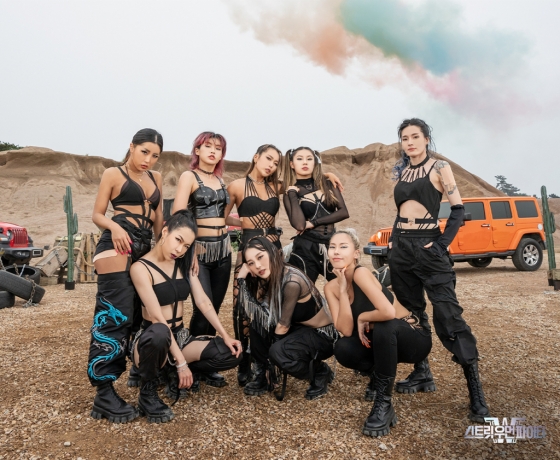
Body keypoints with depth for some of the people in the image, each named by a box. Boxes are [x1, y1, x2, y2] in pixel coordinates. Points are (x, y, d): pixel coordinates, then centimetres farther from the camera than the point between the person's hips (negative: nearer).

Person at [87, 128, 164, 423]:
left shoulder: (156, 178, 19)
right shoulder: (113, 174, 3)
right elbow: (97, 214, 0)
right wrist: (114, 226, -20)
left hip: (145, 248, 7)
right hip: (118, 245, -6)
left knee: (141, 314, 9)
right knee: (116, 315, -12)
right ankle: (104, 393, -8)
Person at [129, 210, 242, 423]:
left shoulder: (183, 264, 5)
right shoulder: (141, 268, -16)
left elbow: (203, 302, 2)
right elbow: (157, 318, -22)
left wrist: (225, 335, -6)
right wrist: (181, 361, -25)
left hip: (180, 336, 6)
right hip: (152, 339, -6)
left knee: (231, 354, -16)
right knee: (159, 333, -42)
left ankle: (174, 373, 9)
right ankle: (147, 394, -12)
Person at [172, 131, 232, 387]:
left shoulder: (219, 179, 13)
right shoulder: (189, 176, -5)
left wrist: (227, 242, 14)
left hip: (223, 248, 6)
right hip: (199, 248, -6)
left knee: (214, 308, 8)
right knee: (203, 309, -7)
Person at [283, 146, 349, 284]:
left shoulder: (328, 184, 7)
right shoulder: (290, 192, 0)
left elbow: (343, 212, -4)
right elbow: (299, 225, -16)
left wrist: (314, 223, -9)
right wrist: (293, 194, -11)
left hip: (332, 244, 3)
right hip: (306, 248, -2)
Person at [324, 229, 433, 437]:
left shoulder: (361, 273, -26)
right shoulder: (331, 287, -7)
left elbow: (388, 312, -40)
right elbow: (346, 330, -18)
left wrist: (362, 318, -21)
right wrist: (343, 290, -23)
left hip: (414, 338, -5)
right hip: (385, 340, 5)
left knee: (384, 326, -36)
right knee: (343, 349, -20)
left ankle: (384, 402, -20)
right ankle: (377, 376, 12)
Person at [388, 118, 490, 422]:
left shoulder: (439, 168, -1)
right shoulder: (401, 172, 13)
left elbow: (458, 210, -4)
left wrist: (442, 243, -13)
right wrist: (394, 240, 8)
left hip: (427, 247, -6)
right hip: (401, 248, 6)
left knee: (448, 316, -10)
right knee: (411, 313, 10)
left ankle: (476, 392, -4)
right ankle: (421, 371, 24)